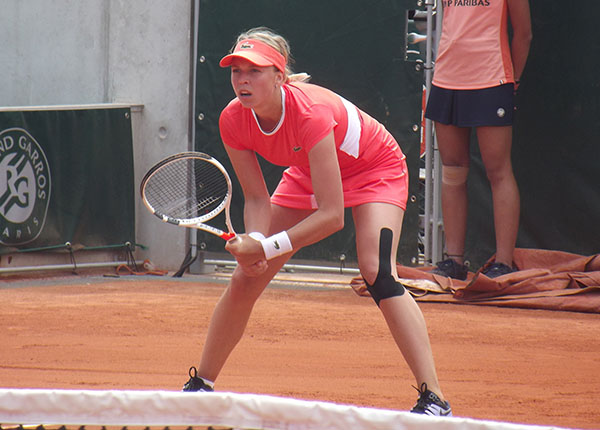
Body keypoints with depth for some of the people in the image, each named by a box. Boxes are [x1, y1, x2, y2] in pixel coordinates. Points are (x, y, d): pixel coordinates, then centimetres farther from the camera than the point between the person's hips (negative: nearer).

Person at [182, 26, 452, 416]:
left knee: (377, 273, -29)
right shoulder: (234, 121, -22)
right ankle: (200, 386, 20)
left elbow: (332, 215, -39)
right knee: (245, 279, 2)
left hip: (375, 169, -6)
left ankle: (434, 398, -31)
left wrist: (266, 247, -42)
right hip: (308, 174, 6)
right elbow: (257, 199, -12)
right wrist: (253, 245, -32)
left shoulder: (310, 112, -40)